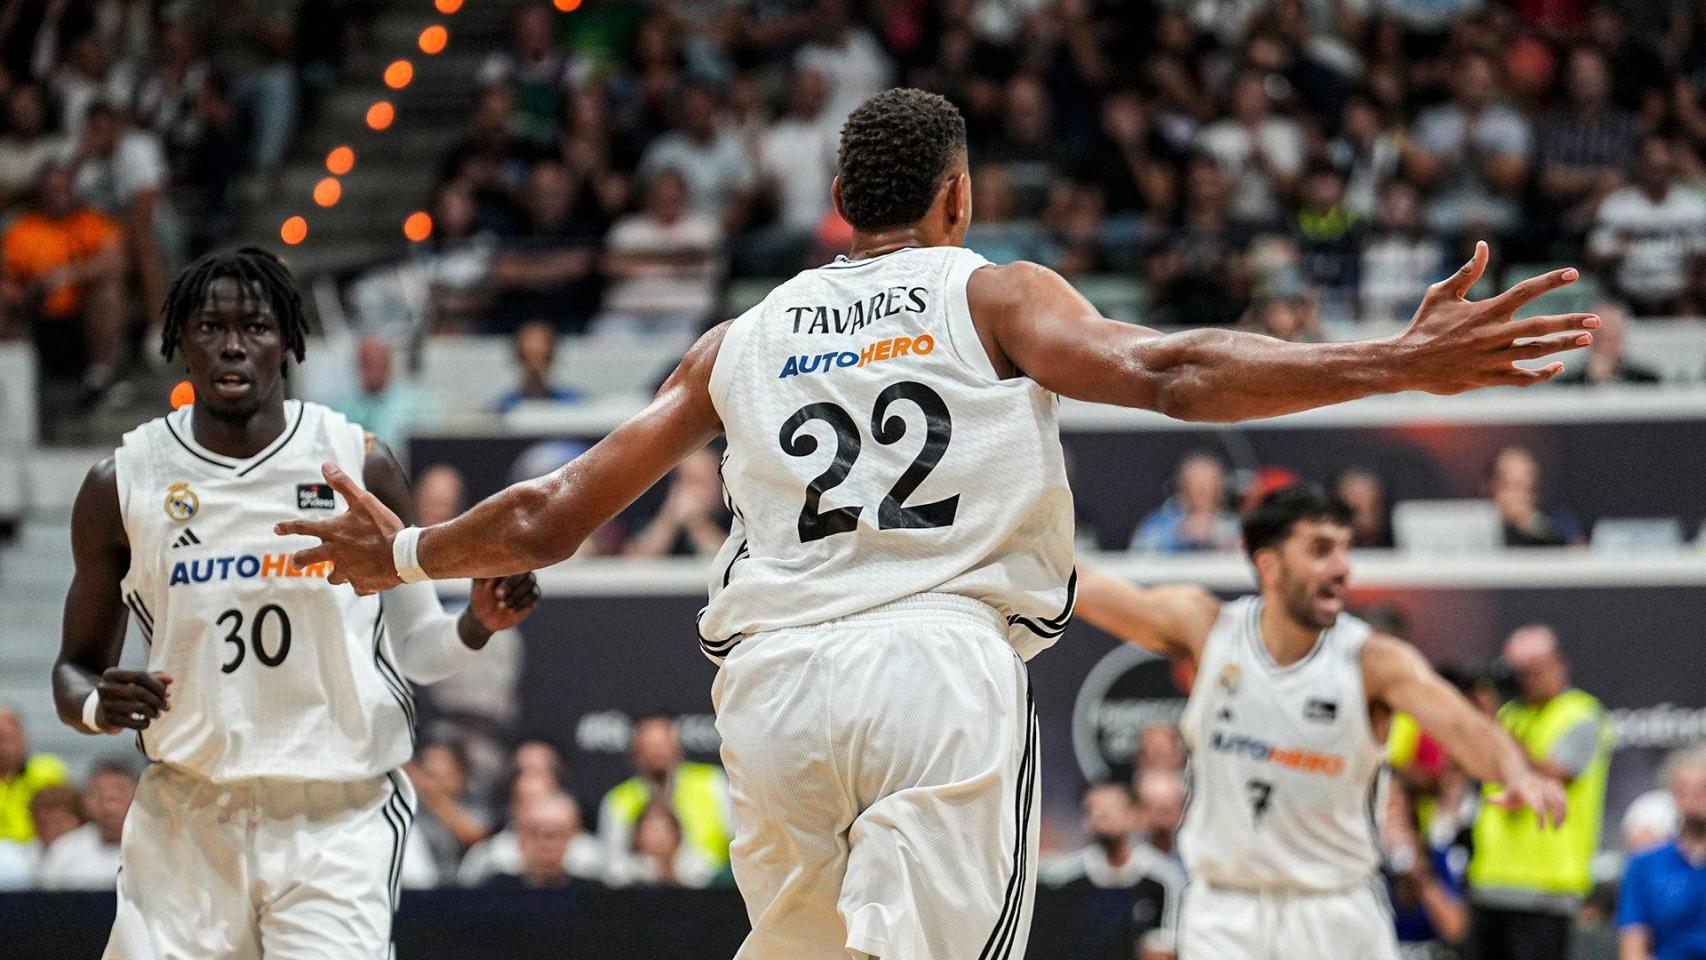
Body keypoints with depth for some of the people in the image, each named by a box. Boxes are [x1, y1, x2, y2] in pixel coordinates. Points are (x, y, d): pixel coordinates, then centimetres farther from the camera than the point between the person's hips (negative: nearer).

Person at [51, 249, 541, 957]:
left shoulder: (360, 466, 1)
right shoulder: (121, 485, 2)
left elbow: (415, 647, 9)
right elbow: (76, 666, 11)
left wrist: (479, 624, -12)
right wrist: (97, 705, -11)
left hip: (340, 821, -1)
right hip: (188, 822, 1)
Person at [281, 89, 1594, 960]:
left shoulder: (740, 342, 22)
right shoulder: (994, 295, 12)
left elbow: (549, 519, 23)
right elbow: (1164, 373, -7)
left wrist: (402, 555, 43)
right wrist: (1405, 365, -13)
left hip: (774, 679, 4)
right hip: (944, 668, -4)